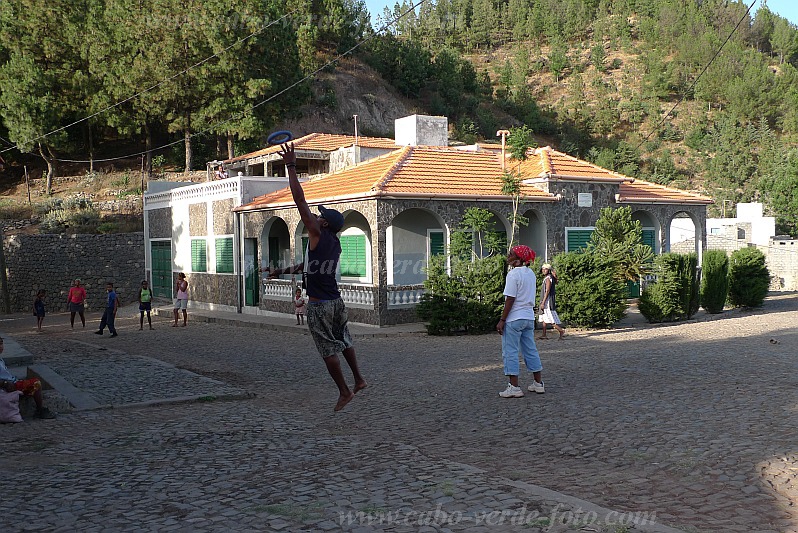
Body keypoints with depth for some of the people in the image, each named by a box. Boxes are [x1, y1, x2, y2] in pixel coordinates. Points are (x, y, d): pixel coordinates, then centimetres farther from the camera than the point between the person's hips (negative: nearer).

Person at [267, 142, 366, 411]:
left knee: (329, 349, 1)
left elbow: (300, 200, -16)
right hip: (336, 301, 8)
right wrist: (282, 271, 29)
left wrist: (291, 167, -14)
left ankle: (344, 391, 4)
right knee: (344, 341, 21)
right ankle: (358, 380, 29)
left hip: (319, 305, -8)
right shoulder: (335, 244, 9)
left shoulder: (318, 236, -13)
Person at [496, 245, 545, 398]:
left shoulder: (513, 274, -15)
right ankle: (538, 383, 20)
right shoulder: (531, 273, 9)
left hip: (514, 318, -8)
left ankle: (514, 387, -2)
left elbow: (510, 299, -17)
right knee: (531, 350, 14)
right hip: (529, 317, 8)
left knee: (510, 352, -2)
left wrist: (502, 320, -14)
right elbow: (530, 296, 13)